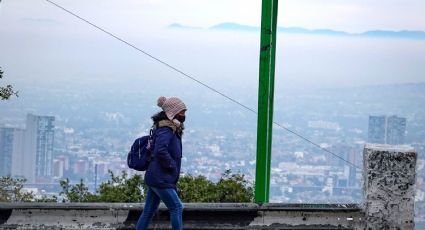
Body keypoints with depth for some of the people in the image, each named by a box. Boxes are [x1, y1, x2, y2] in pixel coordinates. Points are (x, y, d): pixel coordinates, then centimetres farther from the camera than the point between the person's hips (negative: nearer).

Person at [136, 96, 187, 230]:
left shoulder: (172, 129, 15)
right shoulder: (165, 130, -16)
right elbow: (160, 151, -31)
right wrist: (172, 166, -18)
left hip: (155, 177, 10)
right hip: (161, 179, -10)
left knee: (149, 211, 11)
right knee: (176, 208, -5)